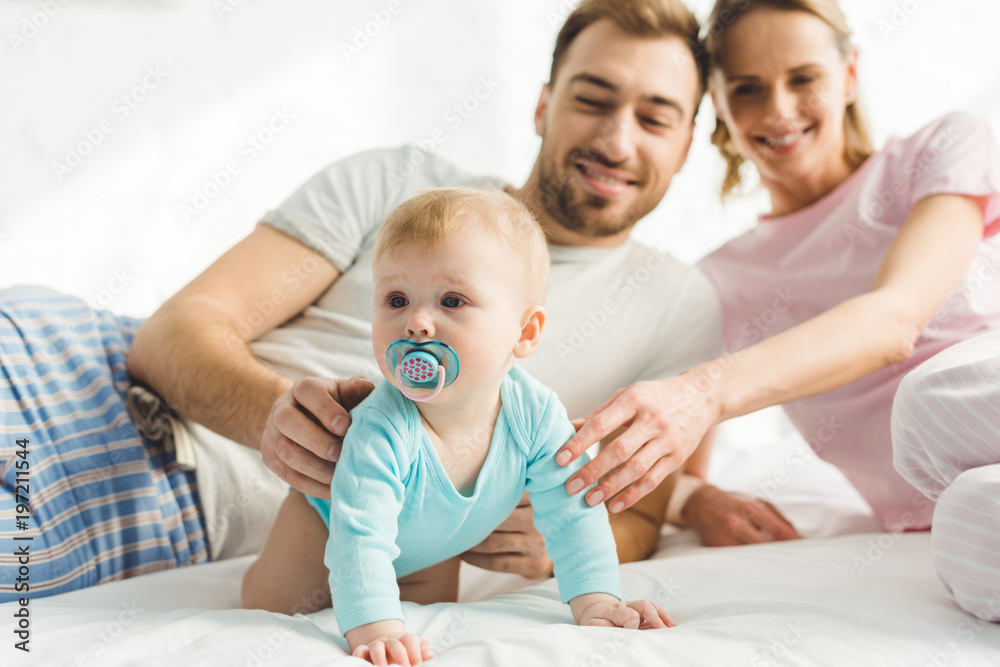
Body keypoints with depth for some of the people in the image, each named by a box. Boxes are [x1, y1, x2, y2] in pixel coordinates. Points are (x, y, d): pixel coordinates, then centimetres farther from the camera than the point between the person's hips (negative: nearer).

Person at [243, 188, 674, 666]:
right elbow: (361, 540, -49)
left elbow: (572, 515, -25)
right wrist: (375, 628, -63)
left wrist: (595, 603, -34)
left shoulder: (536, 414, -33)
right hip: (329, 516, -4)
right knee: (265, 609, 2)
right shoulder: (381, 432, -46)